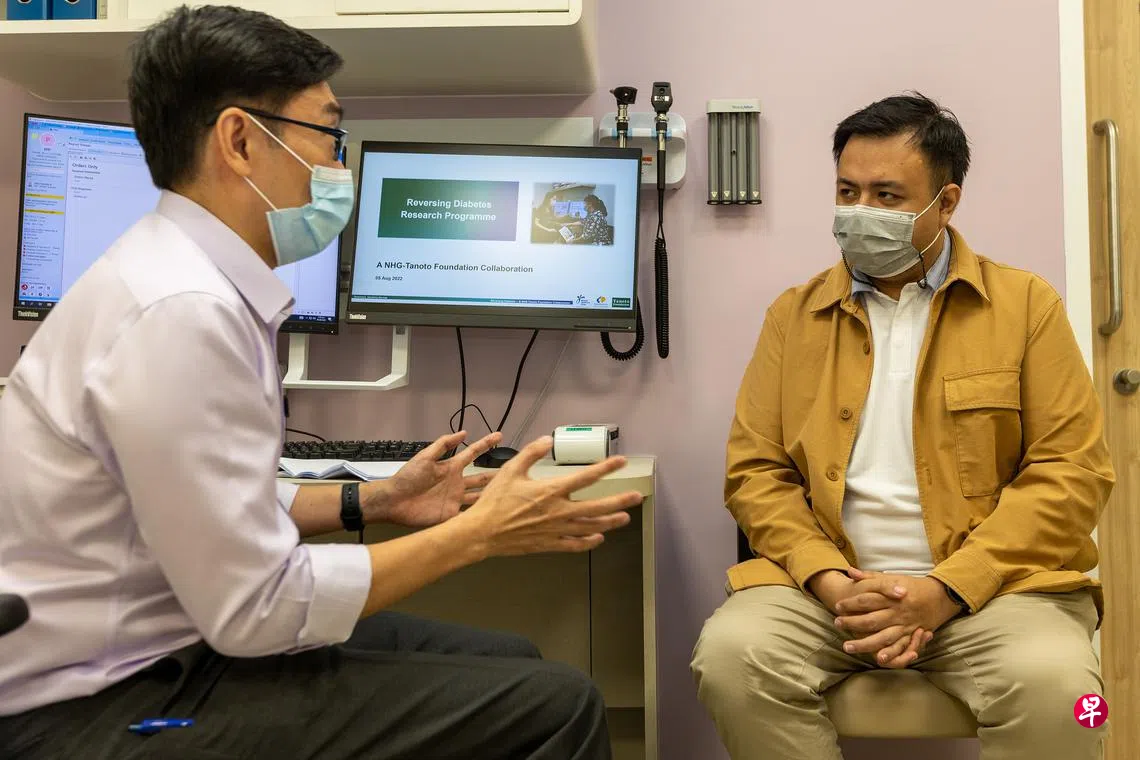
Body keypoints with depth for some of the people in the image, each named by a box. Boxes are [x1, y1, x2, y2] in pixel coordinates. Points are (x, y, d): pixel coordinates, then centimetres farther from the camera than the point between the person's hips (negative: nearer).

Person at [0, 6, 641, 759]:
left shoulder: (198, 280, 4)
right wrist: (478, 533, -15)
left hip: (148, 651, 9)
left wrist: (374, 500, 10)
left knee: (510, 665, 11)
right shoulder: (183, 308, -25)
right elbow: (256, 610, -23)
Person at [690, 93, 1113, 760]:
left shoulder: (1027, 304, 6)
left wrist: (945, 590, -12)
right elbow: (754, 471, 6)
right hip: (828, 586, 2)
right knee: (730, 655, -26)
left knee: (1054, 683, -31)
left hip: (990, 584, -1)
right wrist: (830, 580, -11)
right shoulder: (794, 315, 11)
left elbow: (1072, 472, 0)